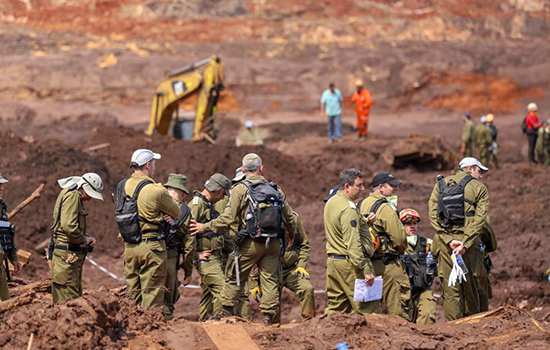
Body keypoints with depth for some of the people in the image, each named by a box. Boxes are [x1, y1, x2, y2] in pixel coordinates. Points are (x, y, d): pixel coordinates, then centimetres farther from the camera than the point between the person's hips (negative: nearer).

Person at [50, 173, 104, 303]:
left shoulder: (76, 197, 20)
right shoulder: (72, 195, -13)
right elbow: (69, 226, -25)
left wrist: (86, 238, 11)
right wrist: (83, 240, -10)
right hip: (67, 254, -11)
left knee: (76, 296, 13)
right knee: (69, 299, -12)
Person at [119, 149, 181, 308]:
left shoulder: (123, 186, 5)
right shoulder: (156, 190, -16)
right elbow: (177, 212, -4)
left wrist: (163, 215, 2)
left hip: (129, 246, 6)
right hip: (151, 246, -6)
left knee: (133, 294, 13)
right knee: (152, 295, -1)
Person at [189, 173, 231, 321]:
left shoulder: (209, 205, 21)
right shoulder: (197, 204, -11)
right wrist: (196, 254, -18)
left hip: (215, 257, 10)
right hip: (206, 257, -10)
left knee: (208, 292, 11)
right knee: (221, 289, -17)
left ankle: (203, 320, 16)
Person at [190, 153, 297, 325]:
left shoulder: (240, 189, -6)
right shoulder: (276, 190, 8)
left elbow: (228, 218, -12)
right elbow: (289, 218, 15)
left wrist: (205, 227, -1)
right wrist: (291, 235, 34)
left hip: (250, 243, -3)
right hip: (273, 244, 3)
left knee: (233, 278, 9)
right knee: (270, 280, 7)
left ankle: (226, 314, 13)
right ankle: (268, 317, 4)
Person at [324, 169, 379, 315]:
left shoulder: (330, 203, 14)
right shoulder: (348, 208, -16)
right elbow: (353, 243, -22)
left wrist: (363, 220, 8)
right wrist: (366, 270, -22)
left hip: (332, 260, 9)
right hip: (350, 264, -9)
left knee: (335, 307, 11)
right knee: (367, 308, -7)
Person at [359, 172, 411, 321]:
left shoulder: (362, 204, 10)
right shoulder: (385, 208, -15)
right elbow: (399, 239, -15)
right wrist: (401, 251, 5)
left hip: (368, 262, 8)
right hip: (388, 264, -8)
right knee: (397, 307, -5)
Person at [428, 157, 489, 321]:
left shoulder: (441, 184, 13)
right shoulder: (479, 188, 5)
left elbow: (433, 214, 1)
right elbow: (479, 218, -9)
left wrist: (449, 240, -7)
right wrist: (465, 244, -14)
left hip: (444, 240, 2)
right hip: (469, 240, -2)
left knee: (450, 289, 2)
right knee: (470, 286, 10)